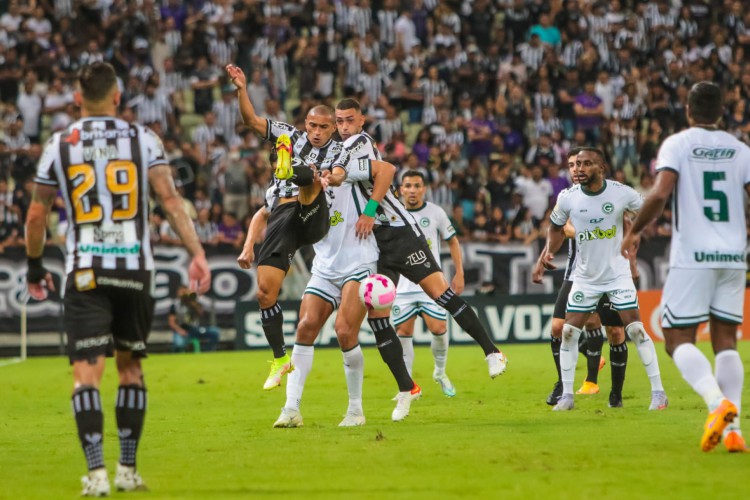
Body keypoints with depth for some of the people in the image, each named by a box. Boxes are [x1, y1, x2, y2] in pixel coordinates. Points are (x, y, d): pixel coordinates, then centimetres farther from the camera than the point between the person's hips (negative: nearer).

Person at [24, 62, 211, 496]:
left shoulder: (59, 146, 4)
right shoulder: (143, 140, 2)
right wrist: (197, 254, -9)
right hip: (135, 269, 1)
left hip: (86, 273, -1)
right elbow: (171, 199, -8)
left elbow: (37, 216, 8)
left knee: (87, 373, -4)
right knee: (131, 367, 16)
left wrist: (35, 267, 21)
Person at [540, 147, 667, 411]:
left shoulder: (622, 193, -15)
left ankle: (658, 392, -1)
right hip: (585, 277, 2)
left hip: (618, 273, -2)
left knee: (635, 329, -9)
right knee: (569, 332, -2)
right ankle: (567, 395, 10)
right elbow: (556, 227, 9)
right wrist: (549, 250, -7)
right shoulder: (568, 198, -9)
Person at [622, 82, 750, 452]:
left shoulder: (677, 144, -2)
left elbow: (660, 193, -16)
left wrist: (634, 231, -2)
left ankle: (718, 402, -24)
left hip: (692, 255, -4)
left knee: (679, 339, 1)